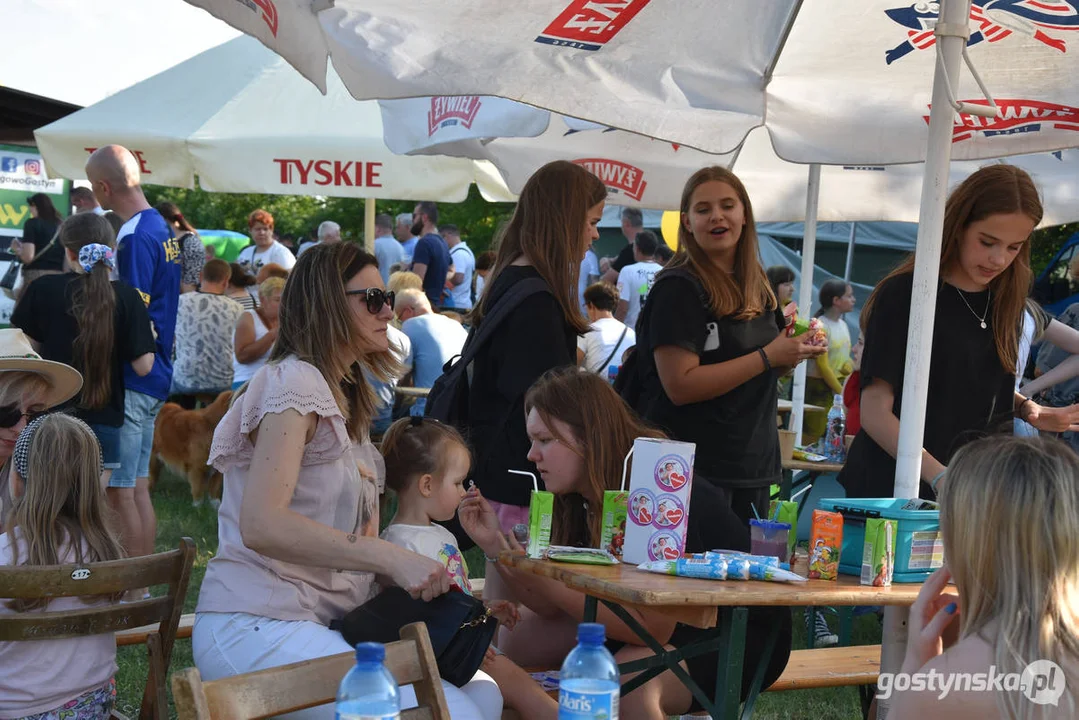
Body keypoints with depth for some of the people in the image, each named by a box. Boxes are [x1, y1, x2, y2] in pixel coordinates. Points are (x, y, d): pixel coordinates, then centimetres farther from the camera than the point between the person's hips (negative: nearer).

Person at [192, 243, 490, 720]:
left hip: (324, 621, 9)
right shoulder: (293, 381, -9)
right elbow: (261, 525, -23)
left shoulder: (343, 396, 21)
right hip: (255, 627, -9)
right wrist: (390, 558, -26)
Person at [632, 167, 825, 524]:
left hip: (753, 465, 8)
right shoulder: (678, 288, -12)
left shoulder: (755, 287, 11)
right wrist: (768, 357, -18)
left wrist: (792, 354, 1)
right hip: (694, 468, -7)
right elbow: (680, 386, -21)